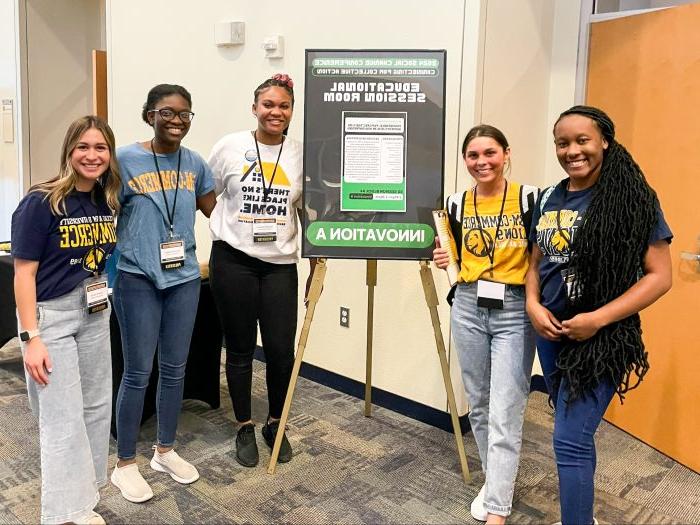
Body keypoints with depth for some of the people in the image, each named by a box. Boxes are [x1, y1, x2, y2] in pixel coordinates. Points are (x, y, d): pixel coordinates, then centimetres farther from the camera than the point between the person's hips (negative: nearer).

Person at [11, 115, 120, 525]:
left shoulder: (107, 202, 3)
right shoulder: (41, 203, -15)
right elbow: (24, 272, -15)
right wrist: (30, 337, -18)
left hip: (95, 314, 7)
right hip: (50, 316, -6)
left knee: (96, 409, 13)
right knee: (64, 421, -2)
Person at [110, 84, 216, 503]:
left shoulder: (195, 163, 5)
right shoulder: (124, 160, -8)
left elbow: (214, 209, 17)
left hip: (185, 278, 4)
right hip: (138, 279, -4)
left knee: (175, 369, 13)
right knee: (138, 373, 3)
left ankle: (166, 450, 32)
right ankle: (125, 464, 21)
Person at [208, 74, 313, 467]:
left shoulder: (301, 155, 3)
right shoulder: (230, 147, -2)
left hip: (280, 264, 1)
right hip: (233, 260, -1)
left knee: (282, 351, 1)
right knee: (240, 349, 9)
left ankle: (276, 424, 26)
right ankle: (245, 428, 28)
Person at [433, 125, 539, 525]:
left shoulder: (530, 198, -8)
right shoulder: (457, 204, 4)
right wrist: (444, 260, -5)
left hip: (515, 312, -4)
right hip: (468, 309, 5)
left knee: (505, 416, -5)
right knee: (479, 404, 15)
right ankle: (496, 480, 36)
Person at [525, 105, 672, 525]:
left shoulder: (632, 198, -12)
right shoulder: (550, 199, 5)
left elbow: (659, 276, -13)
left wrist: (598, 319, -20)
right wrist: (533, 305, -5)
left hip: (600, 338, -6)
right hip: (550, 333, 6)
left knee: (570, 439, -8)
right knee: (576, 430, 19)